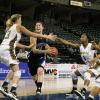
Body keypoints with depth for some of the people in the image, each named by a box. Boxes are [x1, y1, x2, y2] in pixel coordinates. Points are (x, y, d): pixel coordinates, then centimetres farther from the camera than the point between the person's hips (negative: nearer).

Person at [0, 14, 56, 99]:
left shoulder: (10, 28, 27)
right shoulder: (18, 26, 5)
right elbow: (32, 34, 2)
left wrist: (26, 46, 35)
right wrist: (47, 37, 6)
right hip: (8, 50, -8)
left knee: (14, 69, 24)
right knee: (17, 71, -12)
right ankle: (13, 92, -29)